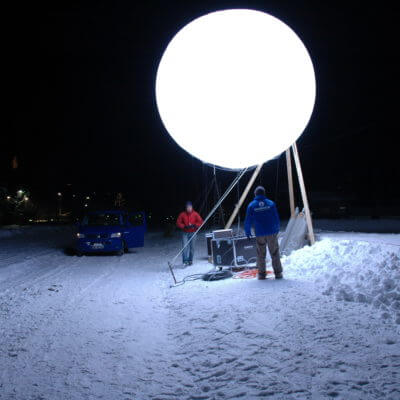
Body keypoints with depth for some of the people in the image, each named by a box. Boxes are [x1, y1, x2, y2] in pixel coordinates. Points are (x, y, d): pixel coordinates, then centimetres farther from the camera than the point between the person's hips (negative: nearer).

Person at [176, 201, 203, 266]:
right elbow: (178, 223, 1)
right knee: (185, 247, -13)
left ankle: (190, 260, 17)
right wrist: (185, 226, -14)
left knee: (192, 247, 5)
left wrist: (194, 225, -16)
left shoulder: (195, 214, 0)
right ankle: (185, 261, -11)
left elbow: (200, 222, 0)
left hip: (193, 233, 1)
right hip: (185, 233, -1)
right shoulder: (182, 214, 0)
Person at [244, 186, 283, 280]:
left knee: (261, 254, 10)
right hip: (272, 233, 0)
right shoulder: (271, 203, 1)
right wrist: (277, 230, 18)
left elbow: (248, 220, 1)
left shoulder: (251, 205, -1)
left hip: (259, 234, 0)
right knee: (275, 253, 7)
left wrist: (247, 232, 13)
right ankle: (278, 273, 7)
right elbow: (276, 219, 4)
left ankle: (261, 274, 11)